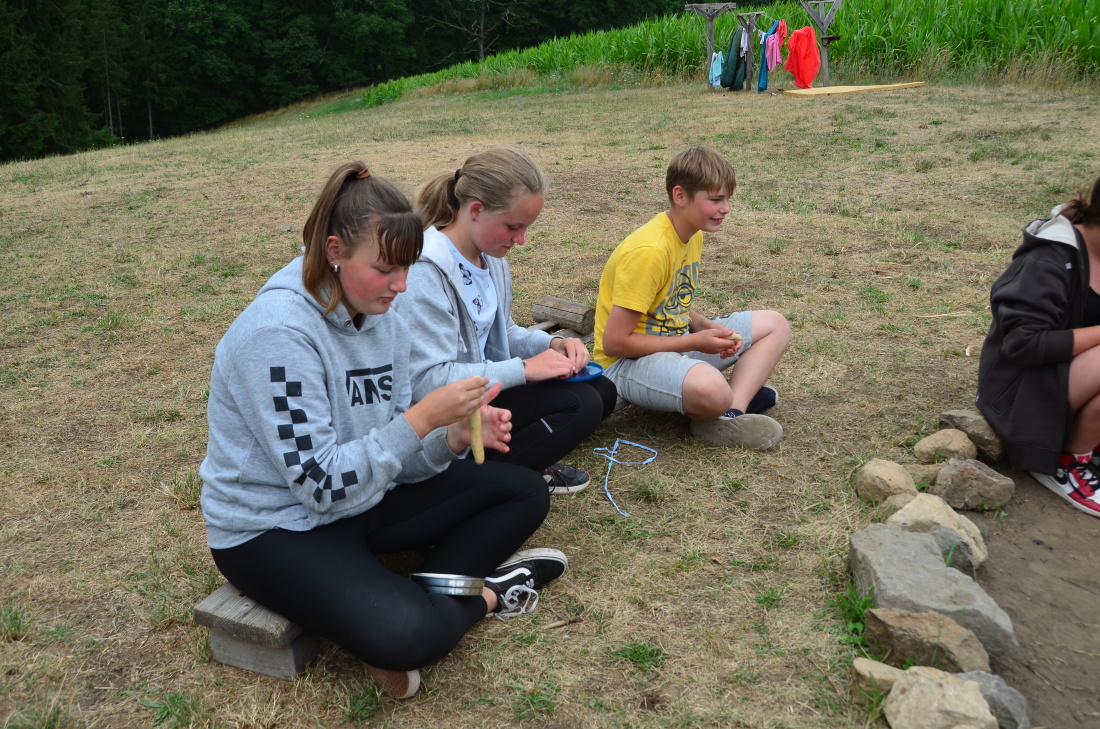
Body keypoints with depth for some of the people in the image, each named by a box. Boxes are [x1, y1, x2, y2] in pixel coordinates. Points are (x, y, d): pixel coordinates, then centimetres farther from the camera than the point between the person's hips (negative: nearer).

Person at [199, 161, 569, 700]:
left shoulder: (381, 317, -2)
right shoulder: (277, 332, -25)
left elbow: (395, 453, 2)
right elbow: (320, 483, -27)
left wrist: (454, 436, -18)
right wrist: (423, 417, -32)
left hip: (361, 497, 8)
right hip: (274, 528, -8)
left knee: (525, 492, 4)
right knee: (407, 633, -33)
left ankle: (424, 596, -9)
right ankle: (481, 593, -2)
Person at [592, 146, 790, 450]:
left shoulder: (693, 235, 4)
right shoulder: (649, 251, -25)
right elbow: (614, 343, -24)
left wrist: (709, 328, -6)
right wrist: (695, 342, -19)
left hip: (675, 341, 10)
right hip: (629, 360, -9)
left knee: (774, 325, 7)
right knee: (711, 391, -39)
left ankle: (733, 411, -11)